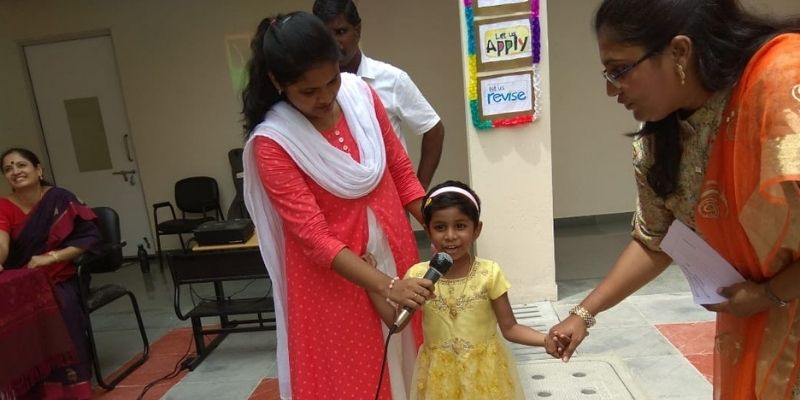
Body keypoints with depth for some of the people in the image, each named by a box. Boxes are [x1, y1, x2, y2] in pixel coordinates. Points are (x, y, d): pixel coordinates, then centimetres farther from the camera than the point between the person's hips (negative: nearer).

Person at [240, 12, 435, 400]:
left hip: (393, 247, 5)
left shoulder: (360, 93, -6)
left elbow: (401, 171, 3)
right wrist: (386, 285, -27)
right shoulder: (272, 142, -19)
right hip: (330, 273, -4)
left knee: (406, 361, 19)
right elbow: (314, 237, -21)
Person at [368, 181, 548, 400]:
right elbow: (396, 322, -1)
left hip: (484, 370, -1)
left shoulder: (489, 273, -15)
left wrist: (548, 339, -25)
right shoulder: (417, 275, -11)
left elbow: (510, 328, -9)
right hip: (440, 373, 1)